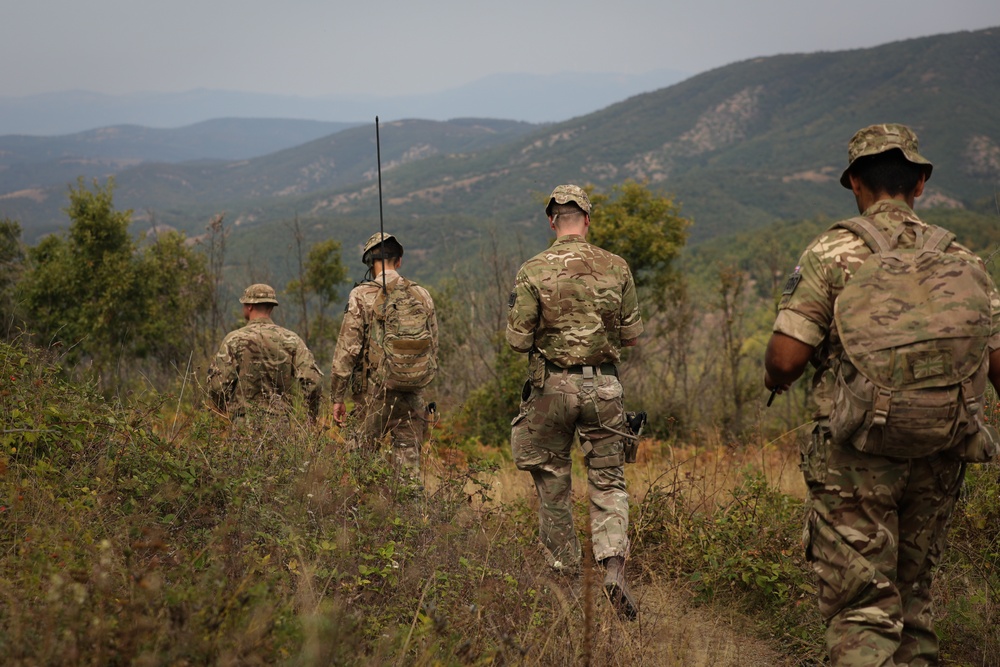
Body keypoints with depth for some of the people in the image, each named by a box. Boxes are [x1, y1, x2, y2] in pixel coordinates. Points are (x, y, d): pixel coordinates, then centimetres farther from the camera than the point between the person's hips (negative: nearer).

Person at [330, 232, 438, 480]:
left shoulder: (362, 296, -7)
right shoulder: (422, 296, 7)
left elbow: (346, 349, -8)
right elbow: (433, 348, 12)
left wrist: (338, 397, -1)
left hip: (375, 392, -4)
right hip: (413, 394, 4)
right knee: (409, 459, 8)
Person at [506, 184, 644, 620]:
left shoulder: (534, 272, -7)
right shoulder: (615, 268, -1)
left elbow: (517, 339, -8)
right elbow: (632, 334, 5)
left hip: (552, 387, -1)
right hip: (603, 387, 1)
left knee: (552, 482, 14)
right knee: (608, 482, 7)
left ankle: (564, 572, 24)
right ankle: (614, 565, -12)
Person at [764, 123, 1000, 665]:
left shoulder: (833, 251, -5)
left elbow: (787, 356, -11)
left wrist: (774, 380, 11)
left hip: (856, 458, -4)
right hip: (938, 460, 4)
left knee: (862, 611, -2)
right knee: (912, 597, 18)